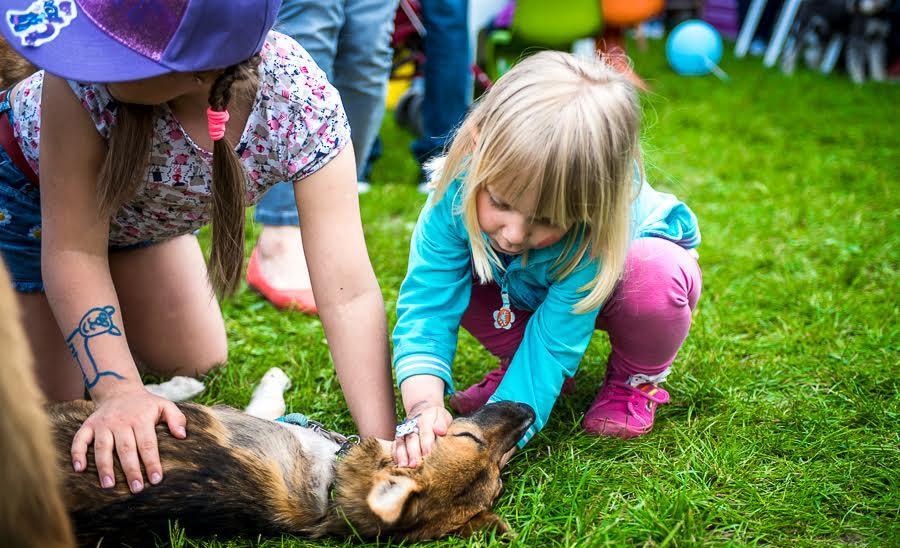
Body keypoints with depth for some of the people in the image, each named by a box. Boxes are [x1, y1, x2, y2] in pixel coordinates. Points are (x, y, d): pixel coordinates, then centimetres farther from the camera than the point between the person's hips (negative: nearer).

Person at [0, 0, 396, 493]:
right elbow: (73, 248, -34)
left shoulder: (303, 104, -37)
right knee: (47, 401, -1)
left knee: (199, 365, 13)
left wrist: (384, 448, -44)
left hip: (142, 210, 3)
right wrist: (117, 390, -44)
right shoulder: (88, 72, -42)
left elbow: (351, 293, -39)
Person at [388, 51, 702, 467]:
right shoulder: (457, 192, -35)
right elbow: (426, 301, -35)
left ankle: (636, 380, -5)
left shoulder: (599, 227, -42)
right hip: (524, 290, 3)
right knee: (454, 271, -24)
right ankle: (517, 363, 1)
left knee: (655, 274, -37)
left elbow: (555, 342, -39)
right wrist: (423, 404, -52)